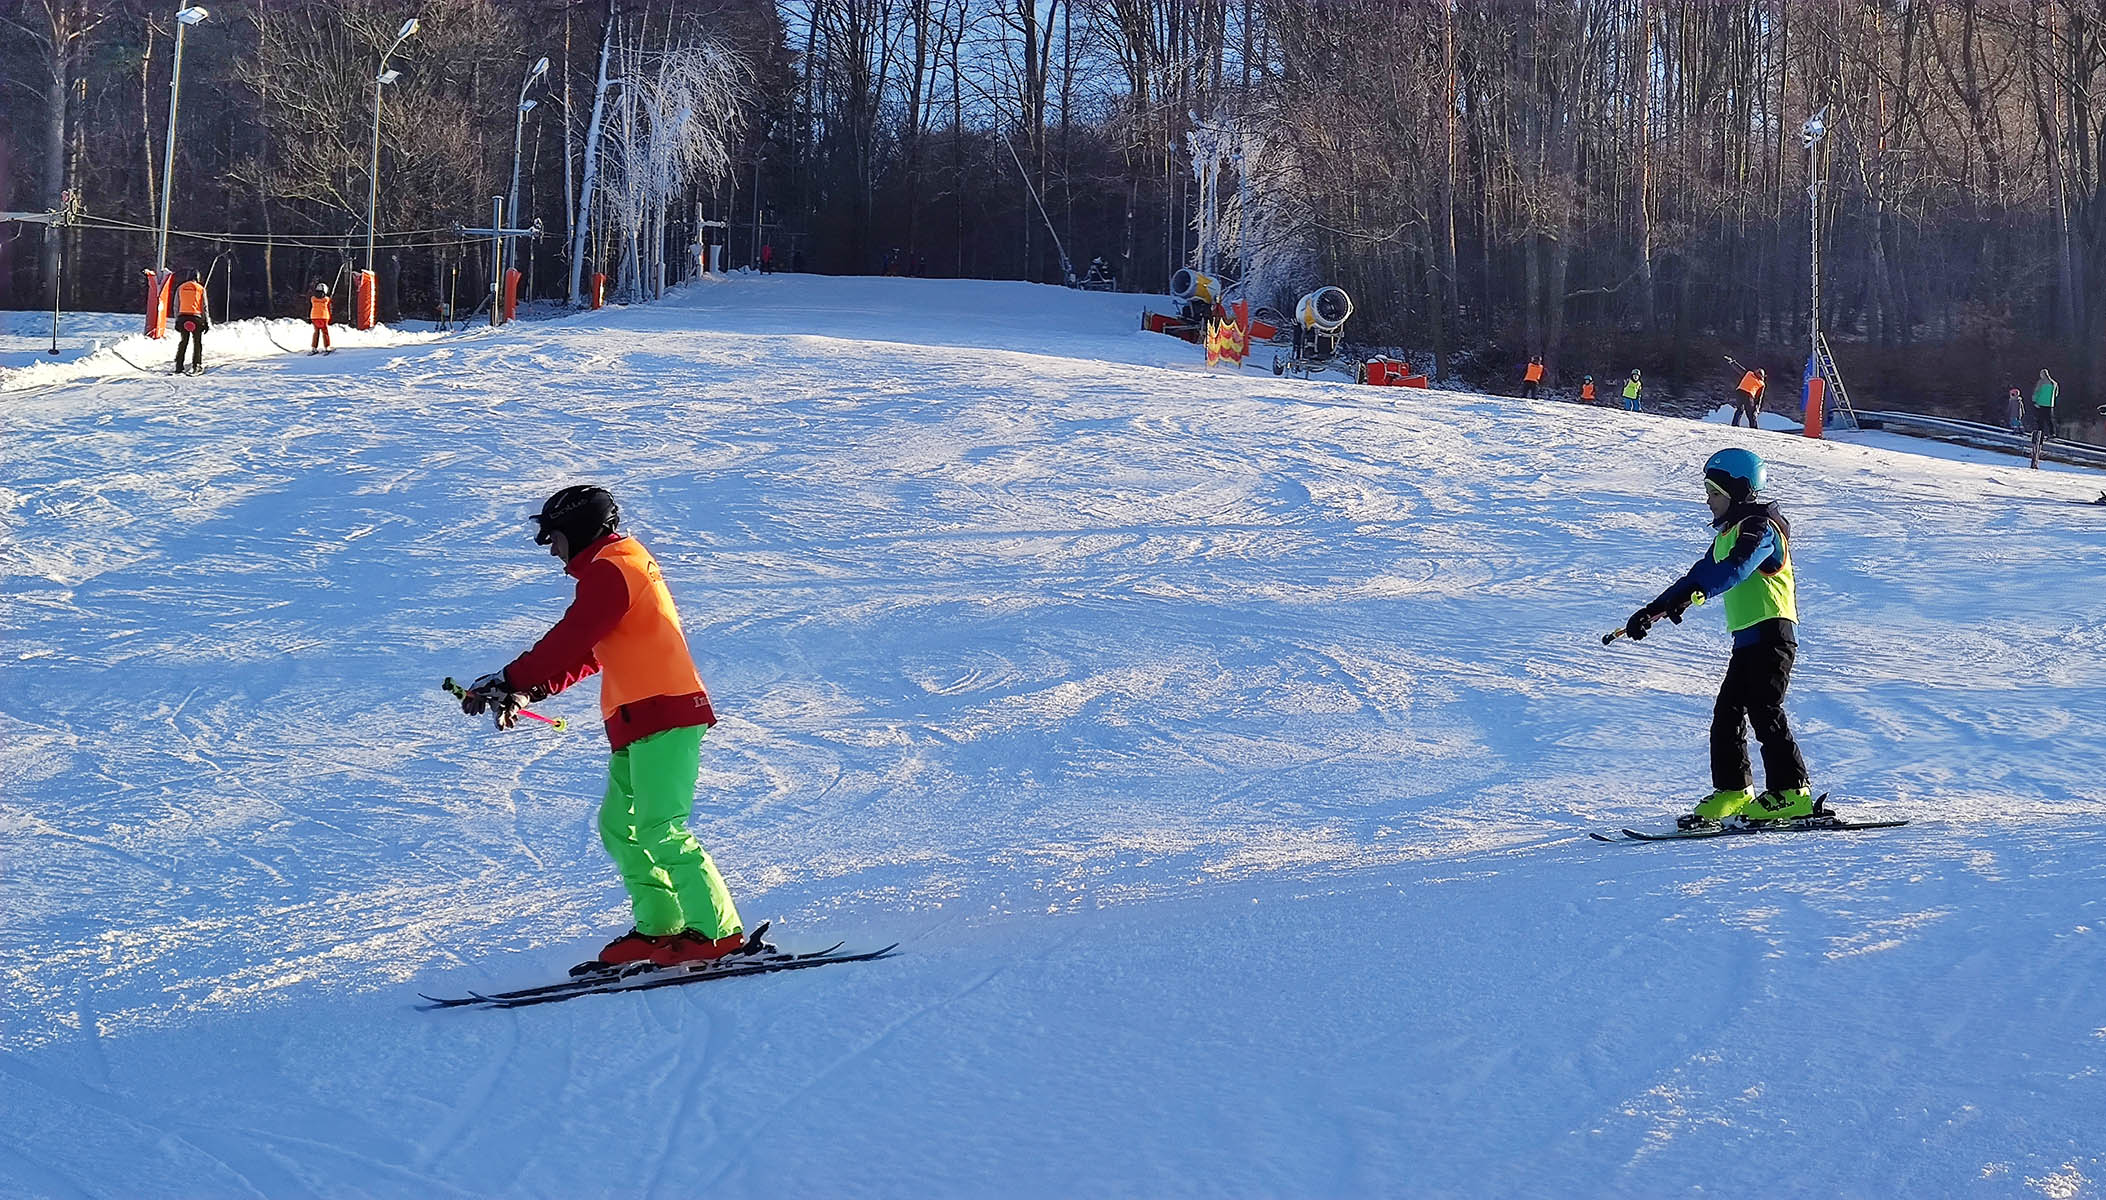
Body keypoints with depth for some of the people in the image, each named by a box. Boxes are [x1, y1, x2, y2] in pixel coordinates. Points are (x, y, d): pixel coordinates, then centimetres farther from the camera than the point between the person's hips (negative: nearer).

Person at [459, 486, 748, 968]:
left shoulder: (608, 572, -9)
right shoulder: (623, 568, 23)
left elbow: (569, 642, -17)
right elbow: (589, 653, 26)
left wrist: (508, 683, -12)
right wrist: (529, 691, 19)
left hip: (662, 715, -11)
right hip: (640, 721, 11)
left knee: (660, 831, -13)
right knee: (619, 828, 11)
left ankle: (720, 933, -13)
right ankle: (660, 928, 11)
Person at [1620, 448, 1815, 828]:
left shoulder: (1760, 527, -11)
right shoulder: (1730, 532, 20)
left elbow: (1735, 569, -30)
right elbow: (1703, 574, 25)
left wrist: (1688, 594, -44)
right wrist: (1652, 610, 20)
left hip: (1771, 633, -10)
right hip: (1747, 637, 10)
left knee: (1764, 712, -13)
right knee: (1727, 714, 8)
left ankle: (1792, 794, -12)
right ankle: (1733, 792, 13)